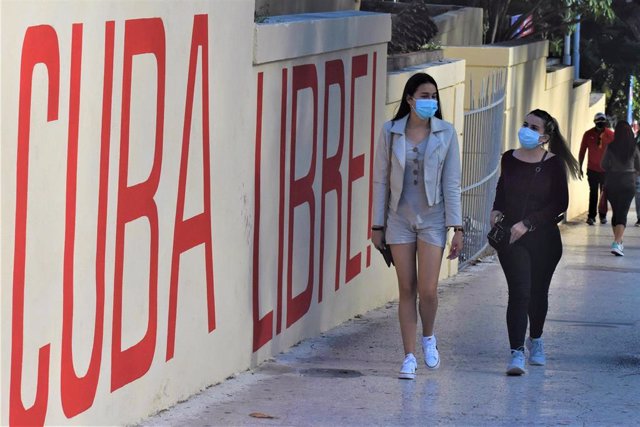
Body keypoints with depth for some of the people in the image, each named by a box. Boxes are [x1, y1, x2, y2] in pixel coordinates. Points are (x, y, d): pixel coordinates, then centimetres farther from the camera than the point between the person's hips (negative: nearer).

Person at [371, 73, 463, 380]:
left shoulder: (445, 133, 0)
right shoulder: (391, 132, 1)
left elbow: (452, 183, 0)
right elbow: (381, 180, 5)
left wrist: (457, 227, -4)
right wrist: (377, 225, 4)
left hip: (432, 219, -1)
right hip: (400, 219, 1)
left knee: (428, 289, -9)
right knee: (406, 289, 1)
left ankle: (428, 338, 21)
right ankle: (409, 356, 8)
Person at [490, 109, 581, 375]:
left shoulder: (553, 165, -7)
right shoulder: (509, 159, 2)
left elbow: (560, 204, -9)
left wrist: (527, 224, -16)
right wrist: (497, 210, 1)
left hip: (544, 240, 0)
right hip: (511, 239, 1)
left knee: (538, 292, 14)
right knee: (519, 292, -12)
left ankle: (535, 340, 40)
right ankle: (517, 353, -16)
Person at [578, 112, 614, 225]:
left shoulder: (611, 135, -6)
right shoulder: (588, 134, -5)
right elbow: (582, 151, 2)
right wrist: (580, 167, 2)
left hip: (606, 170, 0)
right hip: (592, 169, 0)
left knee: (604, 193, 7)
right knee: (593, 193, 2)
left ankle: (603, 215, 18)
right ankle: (591, 216, 3)